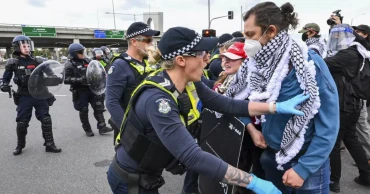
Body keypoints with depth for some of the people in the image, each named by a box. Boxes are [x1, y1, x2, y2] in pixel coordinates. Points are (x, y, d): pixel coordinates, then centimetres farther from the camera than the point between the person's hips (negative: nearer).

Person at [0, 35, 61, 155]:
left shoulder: (37, 62, 3)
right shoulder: (13, 63, 0)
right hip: (24, 97, -1)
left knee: (46, 120, 0)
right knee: (22, 122, 7)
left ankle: (49, 144, 10)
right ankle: (20, 145, 28)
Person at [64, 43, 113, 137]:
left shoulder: (88, 61, 7)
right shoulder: (70, 65, -7)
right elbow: (66, 79, -14)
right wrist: (79, 80, -25)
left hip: (92, 89, 4)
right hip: (80, 91, -4)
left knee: (98, 107, 3)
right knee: (83, 111, 6)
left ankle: (102, 127, 10)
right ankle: (87, 129, 21)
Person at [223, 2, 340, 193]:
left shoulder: (309, 63, -21)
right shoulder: (256, 63, -7)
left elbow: (328, 125, -17)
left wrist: (303, 168, -19)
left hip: (306, 159, -5)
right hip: (271, 154, 5)